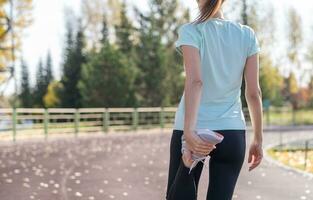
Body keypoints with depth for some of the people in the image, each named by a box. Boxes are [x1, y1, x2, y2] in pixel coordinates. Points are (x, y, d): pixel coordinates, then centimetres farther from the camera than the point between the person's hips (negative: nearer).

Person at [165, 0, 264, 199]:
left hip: (194, 131, -2)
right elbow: (254, 92, 3)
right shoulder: (247, 35, 4)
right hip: (232, 132, 3)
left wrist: (189, 132, -28)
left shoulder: (190, 31, -5)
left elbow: (195, 82, -19)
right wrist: (258, 139, 10)